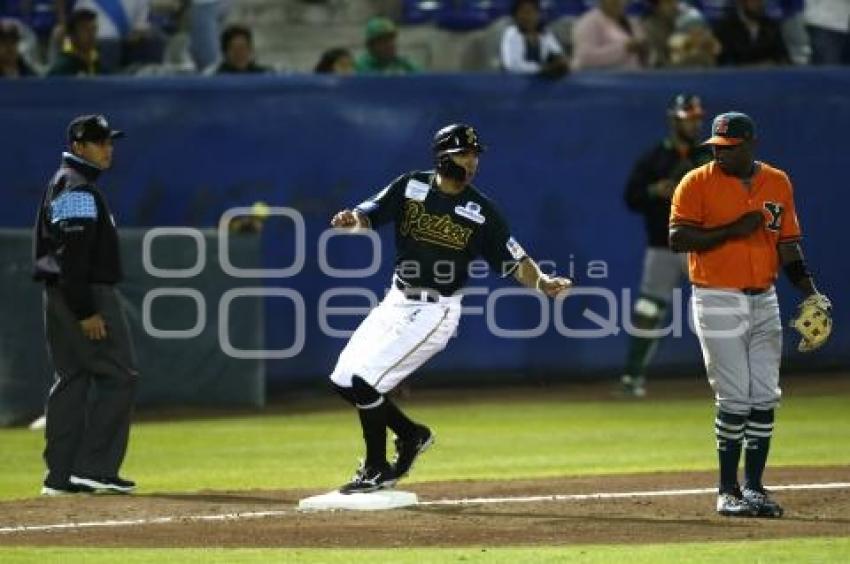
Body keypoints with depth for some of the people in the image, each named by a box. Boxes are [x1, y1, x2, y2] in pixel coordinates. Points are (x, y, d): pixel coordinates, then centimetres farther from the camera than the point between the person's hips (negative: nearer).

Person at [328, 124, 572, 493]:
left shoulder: (480, 211, -5)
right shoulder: (411, 186, 1)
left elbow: (514, 261, -2)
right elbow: (368, 215, -7)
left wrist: (542, 282, -21)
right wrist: (353, 220, -31)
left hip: (435, 311, -5)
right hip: (397, 301, 5)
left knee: (365, 381, -15)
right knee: (343, 381, 6)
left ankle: (377, 470, 6)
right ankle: (411, 434, 25)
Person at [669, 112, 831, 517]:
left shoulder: (778, 183, 9)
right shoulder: (697, 183, -5)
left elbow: (788, 245, 12)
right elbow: (677, 239, -14)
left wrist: (810, 293, 1)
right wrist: (733, 229, -20)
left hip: (764, 301, 5)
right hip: (718, 301, -5)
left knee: (764, 397, 3)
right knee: (735, 398, -8)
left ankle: (753, 486, 12)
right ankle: (728, 492, 1)